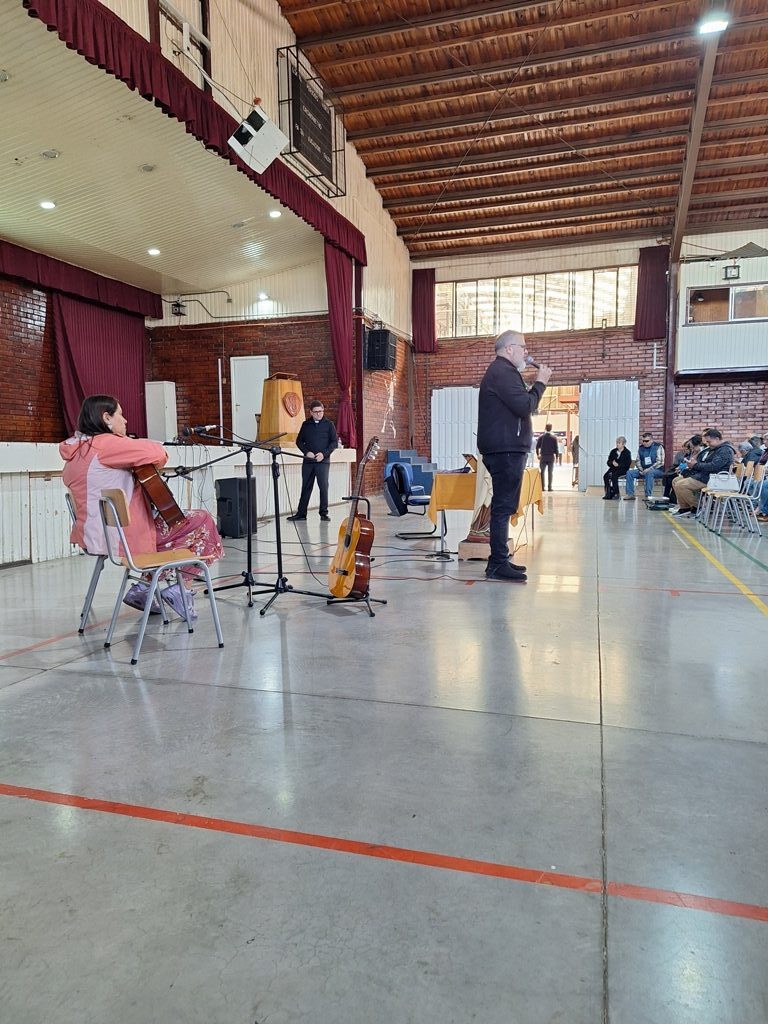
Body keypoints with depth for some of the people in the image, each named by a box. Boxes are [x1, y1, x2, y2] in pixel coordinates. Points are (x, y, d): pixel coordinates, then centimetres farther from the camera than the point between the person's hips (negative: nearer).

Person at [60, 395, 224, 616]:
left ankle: (145, 586, 19)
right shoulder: (106, 444, -17)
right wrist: (133, 442, 2)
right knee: (201, 520, 2)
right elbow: (158, 453, -22)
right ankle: (176, 585, 3)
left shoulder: (76, 450, 11)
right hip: (124, 537, -10)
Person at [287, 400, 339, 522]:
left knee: (323, 487, -5)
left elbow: (335, 442, 1)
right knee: (306, 487, 7)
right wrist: (306, 452, -6)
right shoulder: (306, 424, 10)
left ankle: (324, 513, 4)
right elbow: (299, 441, 12)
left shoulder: (328, 424, 3)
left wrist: (324, 454, -12)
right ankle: (301, 513, 13)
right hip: (308, 461, 2)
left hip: (323, 461, -2)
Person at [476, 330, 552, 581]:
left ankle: (499, 559, 19)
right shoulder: (504, 371, -12)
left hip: (504, 448, 11)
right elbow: (525, 407, -20)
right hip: (506, 449, -11)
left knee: (503, 506, 13)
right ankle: (498, 565, -10)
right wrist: (540, 382, -8)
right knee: (504, 506, -11)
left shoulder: (500, 371, 23)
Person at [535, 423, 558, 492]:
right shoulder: (554, 437, -4)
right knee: (550, 472, 4)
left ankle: (542, 487, 3)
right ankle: (549, 487, 2)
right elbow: (556, 448, -3)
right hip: (551, 457, 0)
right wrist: (556, 456, 6)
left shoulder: (541, 437, -2)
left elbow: (537, 447, 1)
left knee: (542, 472, 6)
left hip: (543, 457, 0)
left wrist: (538, 455, 13)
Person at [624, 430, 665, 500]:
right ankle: (630, 494, -15)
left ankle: (648, 496, -36)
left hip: (657, 470, -6)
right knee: (629, 472, -14)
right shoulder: (641, 448, 10)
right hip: (644, 470, 6)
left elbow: (660, 462, -14)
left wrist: (649, 469, -23)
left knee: (649, 473, -39)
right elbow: (637, 461, 14)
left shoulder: (658, 447, -7)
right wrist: (641, 469, -5)